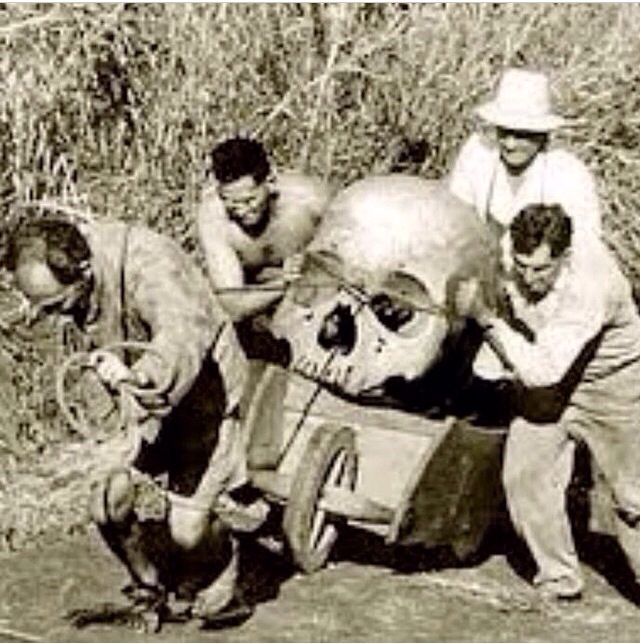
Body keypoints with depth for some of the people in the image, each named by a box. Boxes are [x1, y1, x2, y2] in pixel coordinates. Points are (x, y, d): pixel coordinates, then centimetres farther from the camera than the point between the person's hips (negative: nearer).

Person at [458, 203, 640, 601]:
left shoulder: (589, 283, -37)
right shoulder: (504, 261, -19)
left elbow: (543, 369, -41)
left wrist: (485, 317, -44)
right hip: (544, 387, 5)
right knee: (524, 477, -3)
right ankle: (559, 582, 12)